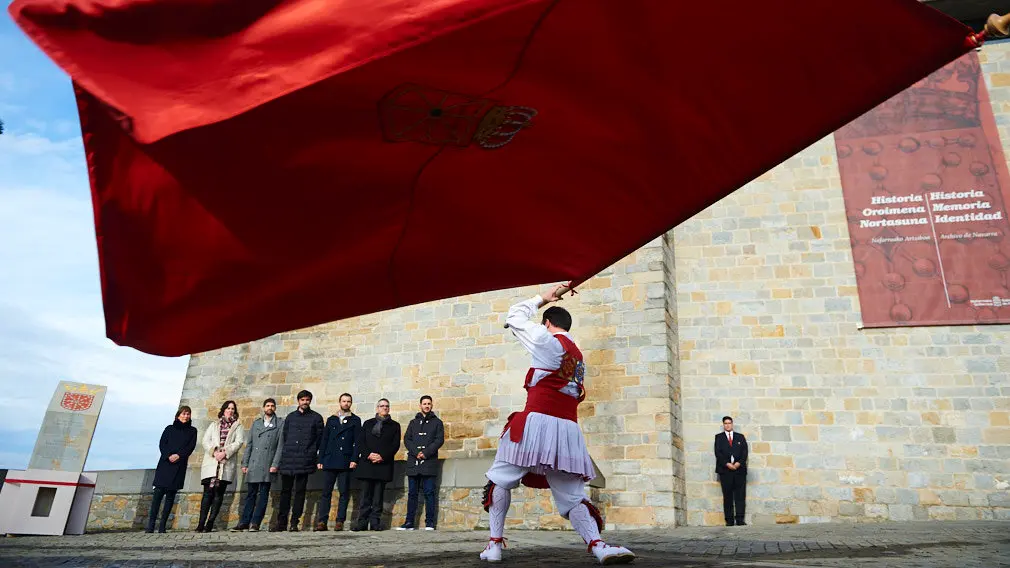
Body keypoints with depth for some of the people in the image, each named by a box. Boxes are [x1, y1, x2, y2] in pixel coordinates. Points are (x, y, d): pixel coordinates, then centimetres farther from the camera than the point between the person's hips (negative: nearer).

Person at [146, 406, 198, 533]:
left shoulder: (192, 431, 13)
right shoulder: (170, 428, 14)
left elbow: (191, 447, 3)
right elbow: (162, 444, 5)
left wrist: (178, 455, -13)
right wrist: (168, 456, -12)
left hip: (179, 465, 0)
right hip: (165, 463, 0)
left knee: (171, 494, -3)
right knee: (158, 492, -8)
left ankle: (162, 525, -2)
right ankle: (150, 525, -8)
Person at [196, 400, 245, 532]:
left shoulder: (238, 426, 15)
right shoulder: (214, 425, 20)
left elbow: (239, 442, 1)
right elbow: (205, 441, 8)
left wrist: (225, 452, -12)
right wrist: (214, 452, -9)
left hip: (227, 463, -1)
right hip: (211, 462, 1)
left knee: (219, 492, -3)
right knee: (208, 492, -8)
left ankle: (210, 523, -2)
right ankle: (201, 523, -8)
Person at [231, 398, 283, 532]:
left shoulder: (280, 423, 4)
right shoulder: (256, 423, 16)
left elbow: (280, 445, -2)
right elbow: (249, 444, 15)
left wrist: (275, 464, -10)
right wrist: (244, 463, 8)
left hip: (268, 465, -3)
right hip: (253, 465, 3)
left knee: (263, 495, -2)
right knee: (250, 494, 7)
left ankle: (255, 523, 2)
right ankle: (244, 523, 11)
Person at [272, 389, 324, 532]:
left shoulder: (316, 417, 6)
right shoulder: (291, 416, 15)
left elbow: (319, 438, 4)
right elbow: (284, 436, 17)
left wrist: (311, 453, -2)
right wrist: (285, 453, 7)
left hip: (304, 460, -3)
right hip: (288, 460, 3)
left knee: (300, 491, -1)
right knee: (285, 491, 6)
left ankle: (294, 522, 3)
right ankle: (281, 522, 13)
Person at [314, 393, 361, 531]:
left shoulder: (355, 420, 8)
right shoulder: (331, 420, 16)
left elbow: (357, 442, 2)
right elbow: (324, 440, 14)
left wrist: (354, 459, -9)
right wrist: (320, 460, 7)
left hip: (345, 462, -2)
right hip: (329, 461, 2)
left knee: (344, 492, -1)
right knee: (326, 492, 1)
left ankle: (340, 521, 3)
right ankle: (322, 521, 4)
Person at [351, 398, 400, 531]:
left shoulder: (394, 425, 13)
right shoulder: (367, 423, 17)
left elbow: (395, 445, 2)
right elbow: (360, 442, 7)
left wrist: (382, 456, -10)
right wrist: (368, 455, -9)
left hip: (383, 464, -1)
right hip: (367, 464, 1)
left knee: (379, 494, -2)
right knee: (366, 494, -1)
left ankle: (375, 522, 2)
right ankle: (362, 522, 2)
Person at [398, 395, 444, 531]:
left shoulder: (437, 422, 10)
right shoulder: (413, 422, 18)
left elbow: (439, 440, 0)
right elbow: (407, 439, 8)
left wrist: (426, 453, -12)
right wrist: (416, 452, -9)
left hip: (429, 462, -3)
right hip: (413, 463, 3)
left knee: (429, 493, -4)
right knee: (412, 493, 4)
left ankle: (430, 523, 1)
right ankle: (409, 523, 9)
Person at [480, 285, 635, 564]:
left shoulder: (547, 340, 1)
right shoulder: (578, 355, 22)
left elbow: (514, 316, 12)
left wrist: (543, 298, 22)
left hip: (538, 423, -6)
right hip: (568, 429, 6)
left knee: (500, 479, 12)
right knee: (571, 495, 8)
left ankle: (495, 544, 11)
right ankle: (597, 545, -13)